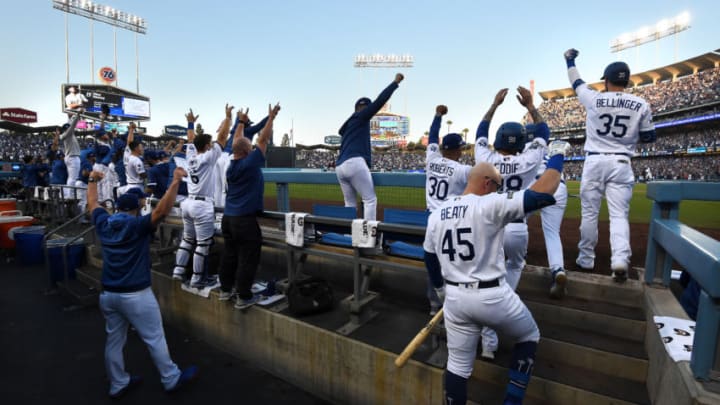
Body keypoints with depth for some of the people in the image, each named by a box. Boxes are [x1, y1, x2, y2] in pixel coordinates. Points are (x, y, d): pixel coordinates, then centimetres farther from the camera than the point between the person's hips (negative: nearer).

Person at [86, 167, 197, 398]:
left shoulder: (103, 224, 4)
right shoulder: (138, 225, -14)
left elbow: (92, 204, 22)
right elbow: (161, 210, -29)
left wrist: (92, 180, 36)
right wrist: (176, 181, -32)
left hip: (108, 294, 7)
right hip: (136, 295, -6)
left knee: (114, 340, 18)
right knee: (155, 339, 5)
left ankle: (118, 384, 32)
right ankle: (171, 379, 17)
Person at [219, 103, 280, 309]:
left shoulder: (231, 164, 7)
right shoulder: (250, 163, -14)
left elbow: (237, 143, 21)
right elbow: (263, 140, -9)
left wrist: (241, 122, 30)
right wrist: (271, 117, -2)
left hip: (228, 217, 8)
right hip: (245, 219, -8)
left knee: (230, 255, 17)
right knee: (247, 259, 0)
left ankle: (225, 290, 27)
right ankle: (243, 297, 6)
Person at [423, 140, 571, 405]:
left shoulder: (436, 214, 3)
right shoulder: (490, 205, -16)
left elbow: (430, 259, 12)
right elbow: (542, 194, -21)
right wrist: (557, 156, -5)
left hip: (455, 298, 5)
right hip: (493, 297, -4)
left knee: (458, 365, 19)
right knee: (529, 337, 27)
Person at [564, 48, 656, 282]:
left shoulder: (594, 99, -3)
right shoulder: (641, 105, 1)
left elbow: (576, 82, 15)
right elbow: (649, 137, 7)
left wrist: (570, 60, 32)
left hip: (594, 162, -1)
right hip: (621, 164, 1)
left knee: (589, 213, 6)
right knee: (619, 214, 2)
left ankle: (586, 259, 15)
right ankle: (620, 260, -15)